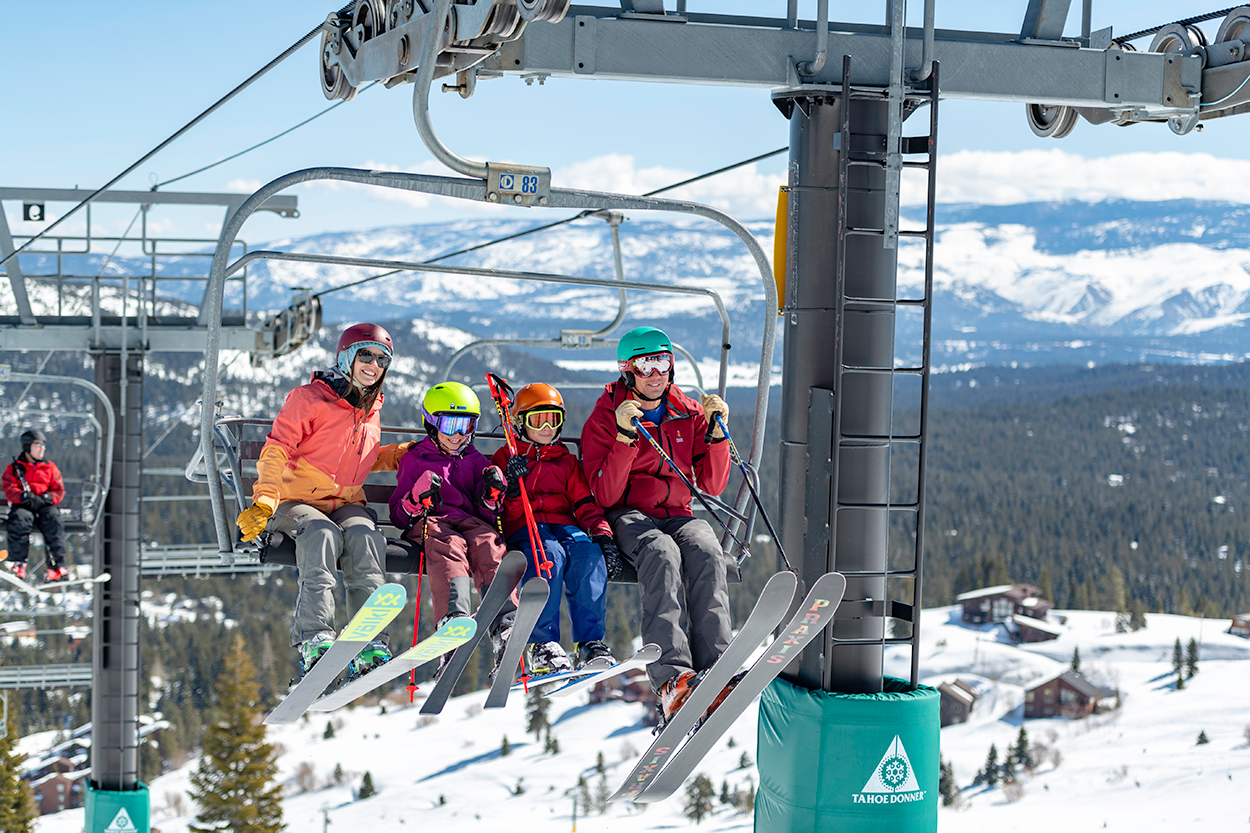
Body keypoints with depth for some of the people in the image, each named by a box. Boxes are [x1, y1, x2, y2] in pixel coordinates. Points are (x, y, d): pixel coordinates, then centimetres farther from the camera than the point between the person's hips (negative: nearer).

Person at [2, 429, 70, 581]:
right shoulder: (14, 468, 15)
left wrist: (44, 499, -10)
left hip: (45, 507, 1)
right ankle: (17, 562, -24)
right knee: (19, 521, -37)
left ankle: (57, 566, -39)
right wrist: (25, 497, -20)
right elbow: (9, 491, 0)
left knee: (53, 519, -34)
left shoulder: (50, 468, 21)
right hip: (21, 506, -1)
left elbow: (59, 491, 11)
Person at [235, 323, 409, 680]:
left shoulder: (370, 409, 17)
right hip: (297, 501, -4)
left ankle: (371, 644, -43)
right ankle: (313, 638, -46)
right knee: (323, 534, -38)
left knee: (365, 536, -31)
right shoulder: (310, 398, -3)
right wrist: (264, 501, -25)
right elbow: (277, 450, -10)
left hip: (347, 503, 4)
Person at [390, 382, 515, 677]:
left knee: (488, 546, -35)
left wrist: (492, 494, -3)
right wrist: (417, 498, -8)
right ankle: (453, 621, -61)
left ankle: (504, 627, -53)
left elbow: (489, 514, 19)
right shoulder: (415, 459, 21)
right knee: (448, 547, -39)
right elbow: (398, 516, 13)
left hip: (471, 521, 2)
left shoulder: (476, 461, 27)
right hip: (429, 522, -2)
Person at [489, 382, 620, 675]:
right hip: (524, 528, -3)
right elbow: (505, 513, 7)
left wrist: (602, 532, -5)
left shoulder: (567, 462, 27)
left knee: (589, 554, -32)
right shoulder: (506, 458, 18)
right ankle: (540, 645, -39)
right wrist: (511, 489, -16)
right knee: (550, 555, -37)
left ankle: (591, 643, -35)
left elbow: (584, 503, 15)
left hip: (565, 525, 3)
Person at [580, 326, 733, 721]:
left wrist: (716, 432, -5)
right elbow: (606, 495, -10)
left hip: (677, 515, 3)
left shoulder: (690, 415, 13)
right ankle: (672, 677, -51)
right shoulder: (605, 418, 2)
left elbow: (712, 485, 7)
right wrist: (625, 437, -19)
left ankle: (714, 669, -45)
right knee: (662, 552, -37)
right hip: (627, 516, -3)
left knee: (705, 549, -32)